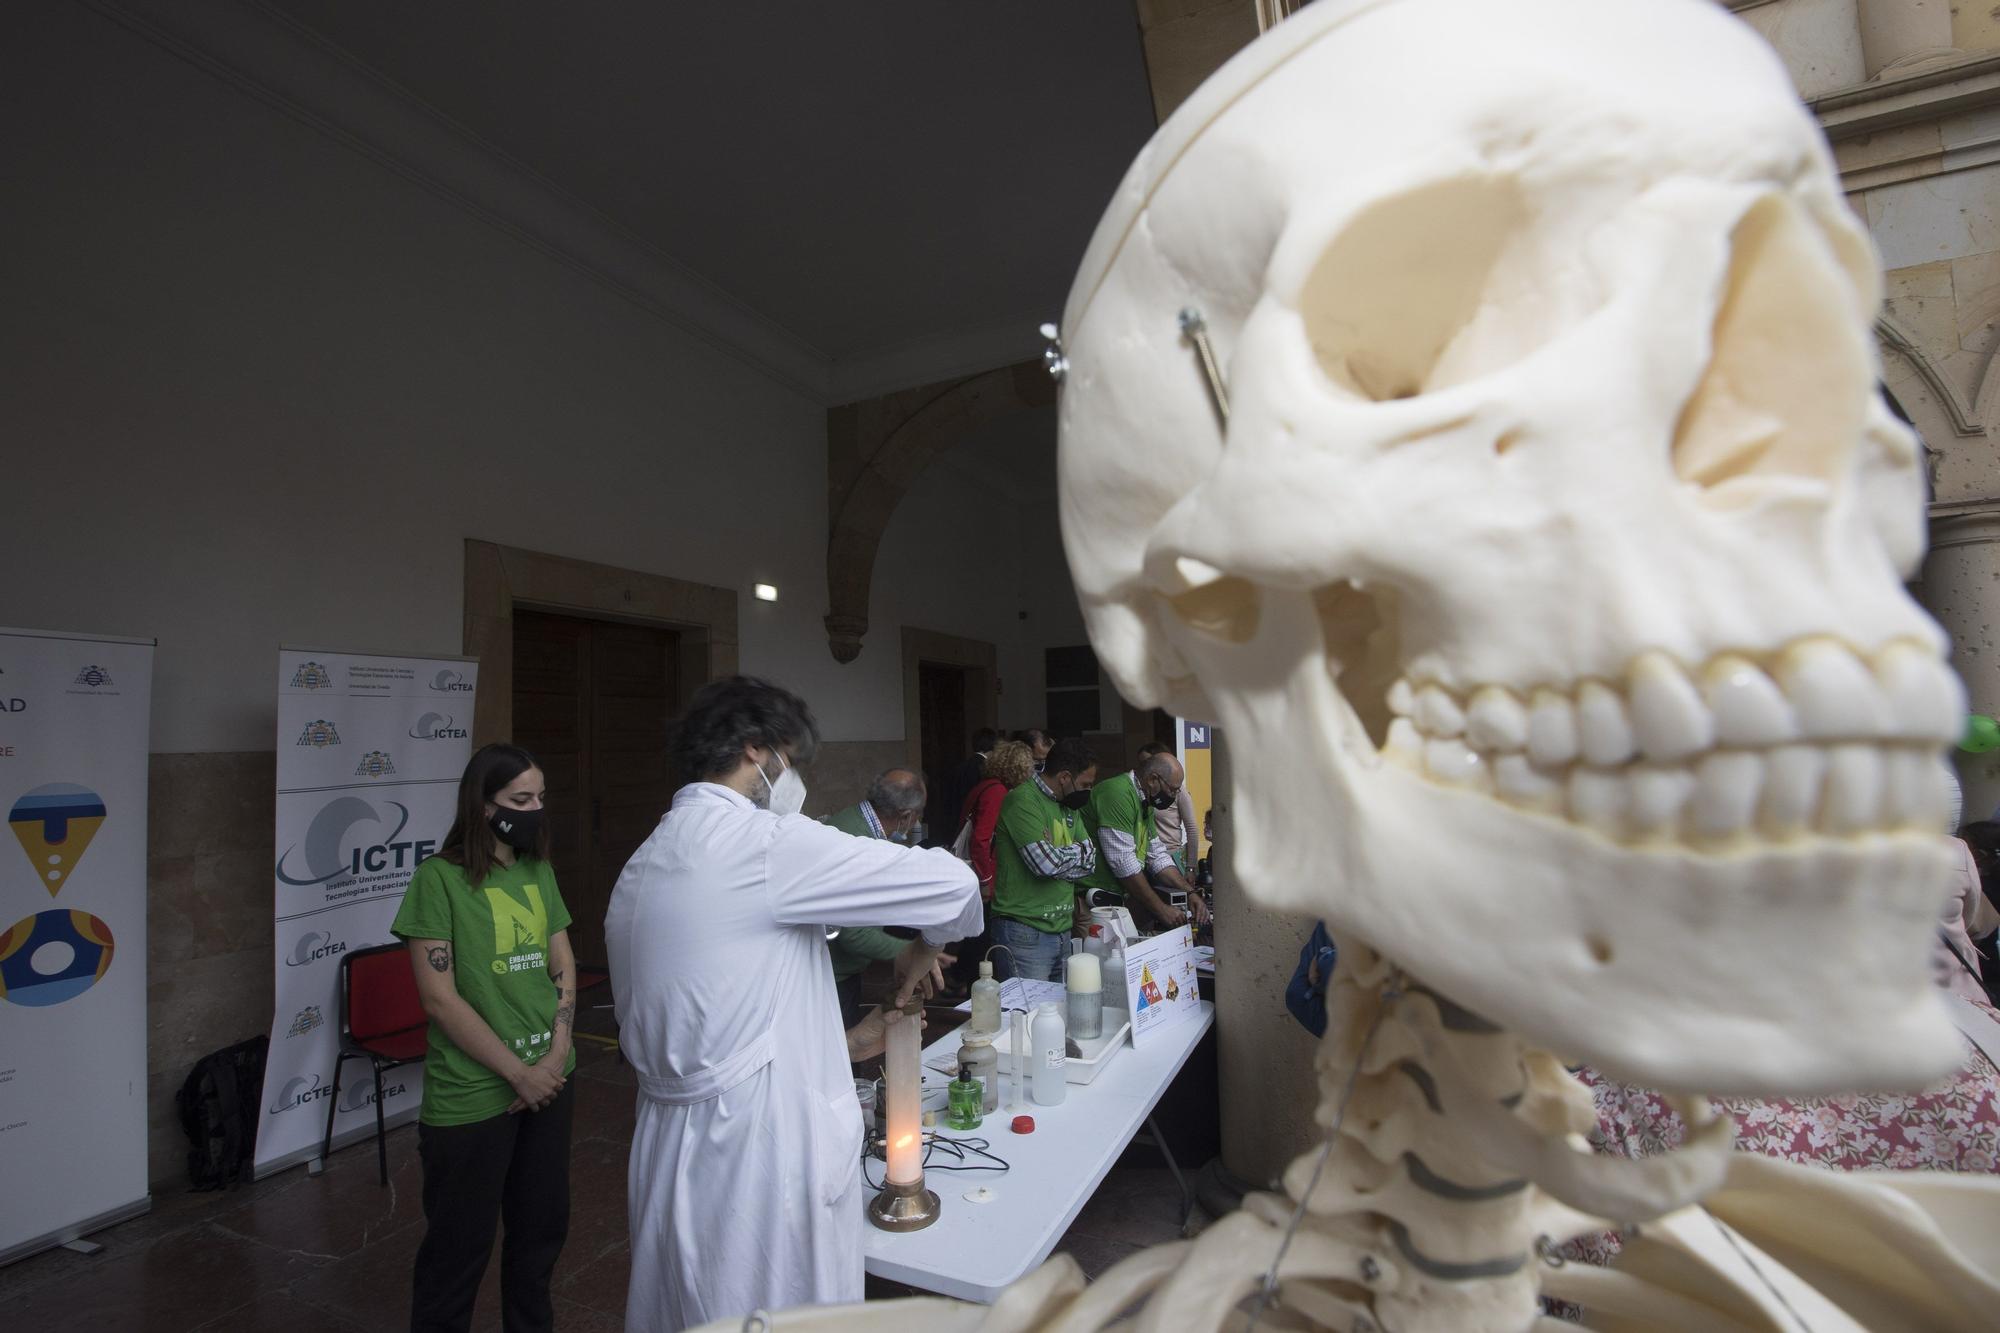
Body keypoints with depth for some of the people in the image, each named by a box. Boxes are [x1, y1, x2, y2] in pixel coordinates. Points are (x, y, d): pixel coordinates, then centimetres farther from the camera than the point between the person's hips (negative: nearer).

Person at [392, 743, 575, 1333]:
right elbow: (440, 998, -14)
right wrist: (519, 1072, -13)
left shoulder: (539, 872, 5)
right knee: (460, 1245, 11)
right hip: (471, 1098, -5)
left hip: (550, 1082, 6)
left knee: (542, 1227, 19)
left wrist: (555, 1058, -6)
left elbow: (563, 968, 7)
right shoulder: (440, 878, -12)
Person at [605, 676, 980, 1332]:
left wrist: (841, 1042, 17)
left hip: (666, 1150, 9)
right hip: (758, 1156, -8)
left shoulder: (642, 865, 9)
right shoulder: (765, 841, -18)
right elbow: (955, 883, -18)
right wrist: (924, 950, 3)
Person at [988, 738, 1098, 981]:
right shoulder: (1023, 801, -14)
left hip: (1062, 930, 8)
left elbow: (1090, 860, 7)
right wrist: (1077, 851, -4)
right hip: (1025, 934, -8)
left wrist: (1057, 856, -10)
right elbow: (1046, 862, -23)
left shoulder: (1068, 806, 13)